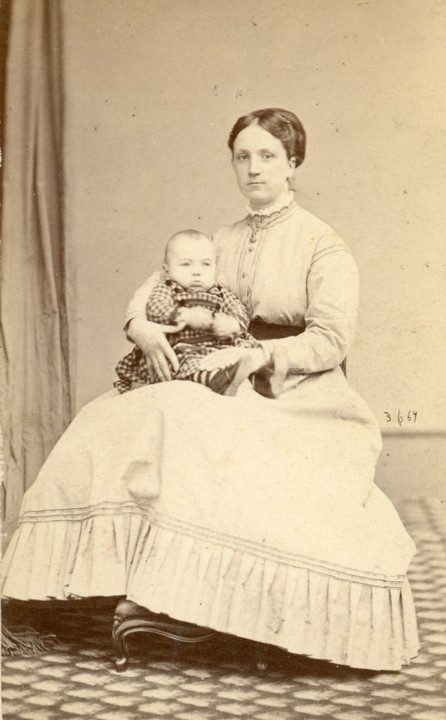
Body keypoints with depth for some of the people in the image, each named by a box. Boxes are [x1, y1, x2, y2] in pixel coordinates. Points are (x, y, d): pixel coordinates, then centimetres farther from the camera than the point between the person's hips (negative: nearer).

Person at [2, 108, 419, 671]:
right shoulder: (221, 242, 15)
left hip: (295, 400, -5)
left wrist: (257, 354, -22)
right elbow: (155, 287, 14)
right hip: (229, 395, 5)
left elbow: (330, 340, -10)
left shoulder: (322, 245, -1)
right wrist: (144, 329, -10)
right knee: (117, 425, -18)